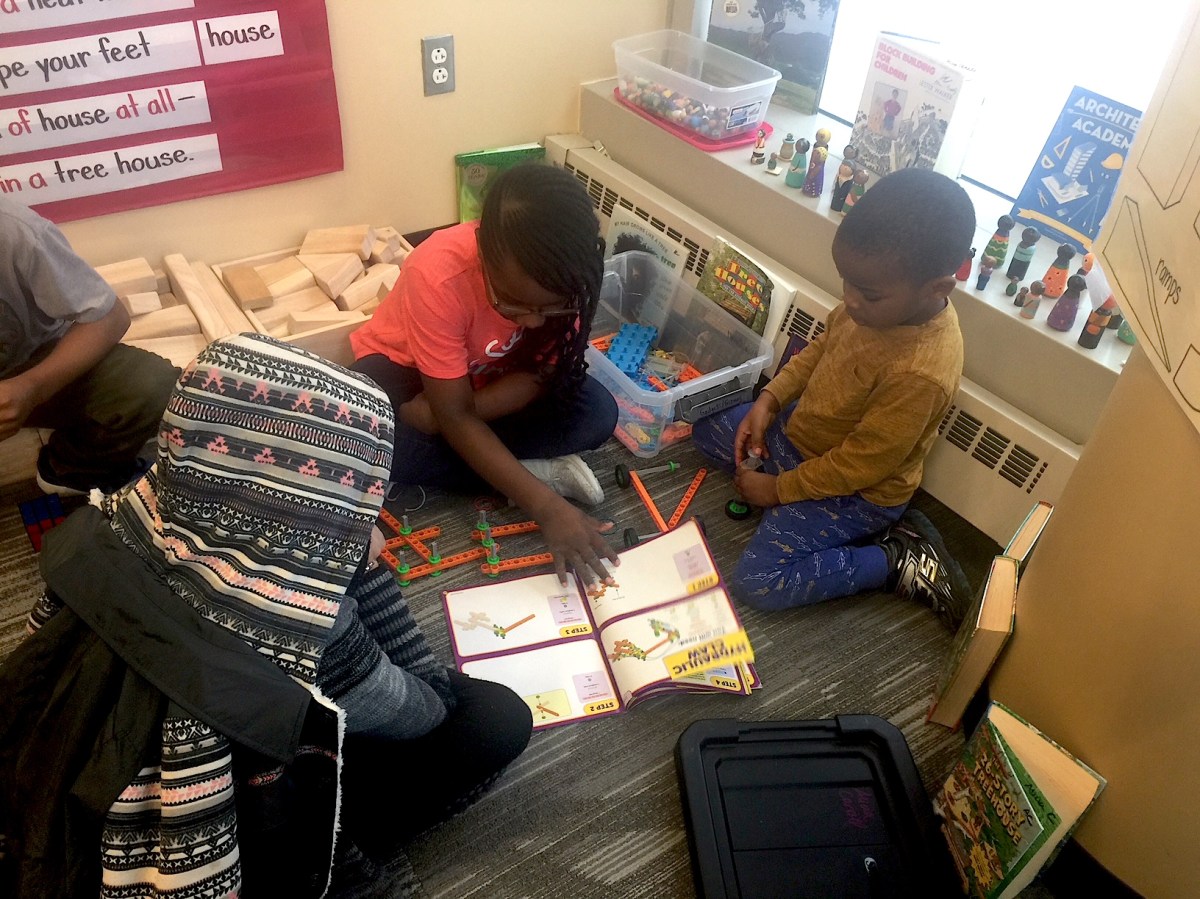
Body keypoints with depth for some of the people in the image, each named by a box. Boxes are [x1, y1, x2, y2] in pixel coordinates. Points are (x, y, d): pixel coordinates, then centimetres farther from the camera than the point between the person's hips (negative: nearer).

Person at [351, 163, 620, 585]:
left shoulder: (562, 277, -27)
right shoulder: (438, 275, -38)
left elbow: (541, 372, -16)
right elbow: (455, 416, -33)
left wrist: (451, 413, -32)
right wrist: (546, 506, -39)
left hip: (492, 371, 2)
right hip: (404, 363, -1)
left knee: (598, 414, -21)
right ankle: (541, 470, -19)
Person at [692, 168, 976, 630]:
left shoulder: (919, 373, -36)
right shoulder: (879, 302, -15)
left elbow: (860, 464, -26)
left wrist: (779, 489, -15)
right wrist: (769, 400, -5)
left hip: (855, 491, -8)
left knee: (757, 583, -16)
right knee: (707, 427, 15)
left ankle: (894, 561, 3)